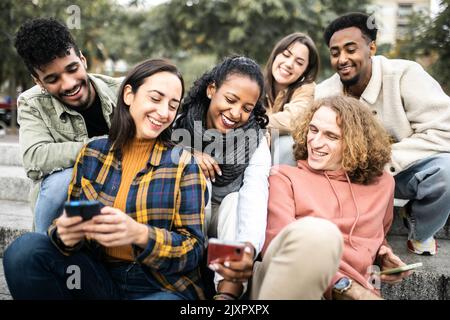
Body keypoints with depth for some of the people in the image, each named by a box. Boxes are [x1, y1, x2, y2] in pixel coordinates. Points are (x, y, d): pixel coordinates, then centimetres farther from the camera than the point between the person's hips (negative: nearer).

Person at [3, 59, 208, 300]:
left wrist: (139, 234, -28)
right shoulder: (91, 154, 5)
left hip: (163, 288, -4)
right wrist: (65, 233, -19)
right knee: (25, 250, -20)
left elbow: (193, 249, -8)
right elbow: (72, 217, 6)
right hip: (100, 279, 4)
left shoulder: (183, 164, -4)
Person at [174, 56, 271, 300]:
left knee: (235, 200, -30)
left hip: (226, 225, 0)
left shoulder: (256, 143, -12)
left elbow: (254, 201, -30)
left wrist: (248, 249, -52)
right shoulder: (181, 123, -10)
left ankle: (227, 294, -35)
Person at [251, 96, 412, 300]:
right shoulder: (284, 177, 11)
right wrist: (347, 287, -13)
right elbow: (276, 241, -5)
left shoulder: (381, 184, 22)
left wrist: (384, 255, 16)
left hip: (352, 290, 1)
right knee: (316, 231, -35)